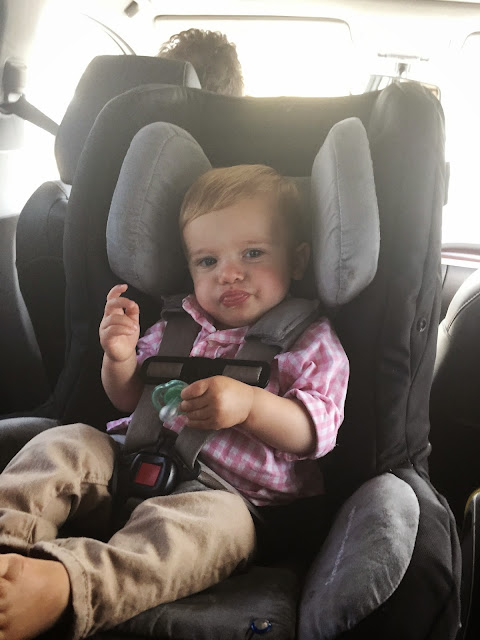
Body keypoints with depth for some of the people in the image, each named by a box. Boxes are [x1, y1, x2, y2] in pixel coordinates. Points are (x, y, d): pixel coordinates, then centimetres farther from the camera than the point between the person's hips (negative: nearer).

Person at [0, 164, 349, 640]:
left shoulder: (311, 342, 5)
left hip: (227, 495, -5)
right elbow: (130, 399, 22)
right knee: (65, 443, -15)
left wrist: (249, 404, -28)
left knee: (216, 519, -40)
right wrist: (120, 357, -2)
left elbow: (315, 431, -8)